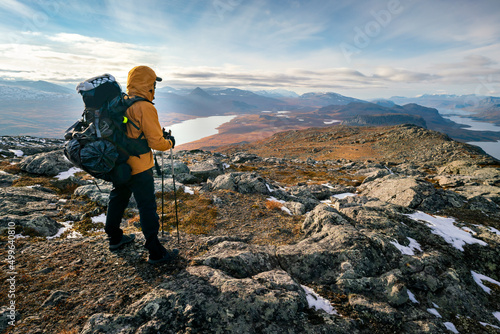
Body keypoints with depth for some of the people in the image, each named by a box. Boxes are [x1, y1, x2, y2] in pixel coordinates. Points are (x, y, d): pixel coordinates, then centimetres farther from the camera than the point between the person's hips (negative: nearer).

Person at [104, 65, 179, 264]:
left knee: (118, 198, 23)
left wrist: (157, 132, 14)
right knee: (147, 207, 0)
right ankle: (156, 252, 11)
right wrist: (170, 142, -1)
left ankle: (114, 238, 42)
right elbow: (156, 142, -21)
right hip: (139, 167, -9)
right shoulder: (145, 108, -20)